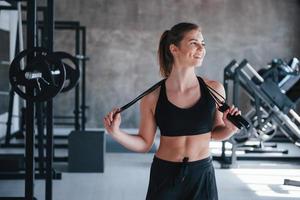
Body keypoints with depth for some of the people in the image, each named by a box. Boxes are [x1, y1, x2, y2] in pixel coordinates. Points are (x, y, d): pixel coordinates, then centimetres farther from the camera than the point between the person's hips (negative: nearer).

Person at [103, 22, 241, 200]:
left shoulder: (214, 89, -4)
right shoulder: (153, 97, -8)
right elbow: (144, 143, 1)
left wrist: (230, 129, -9)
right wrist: (117, 133, -13)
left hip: (202, 178, 2)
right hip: (164, 178, -1)